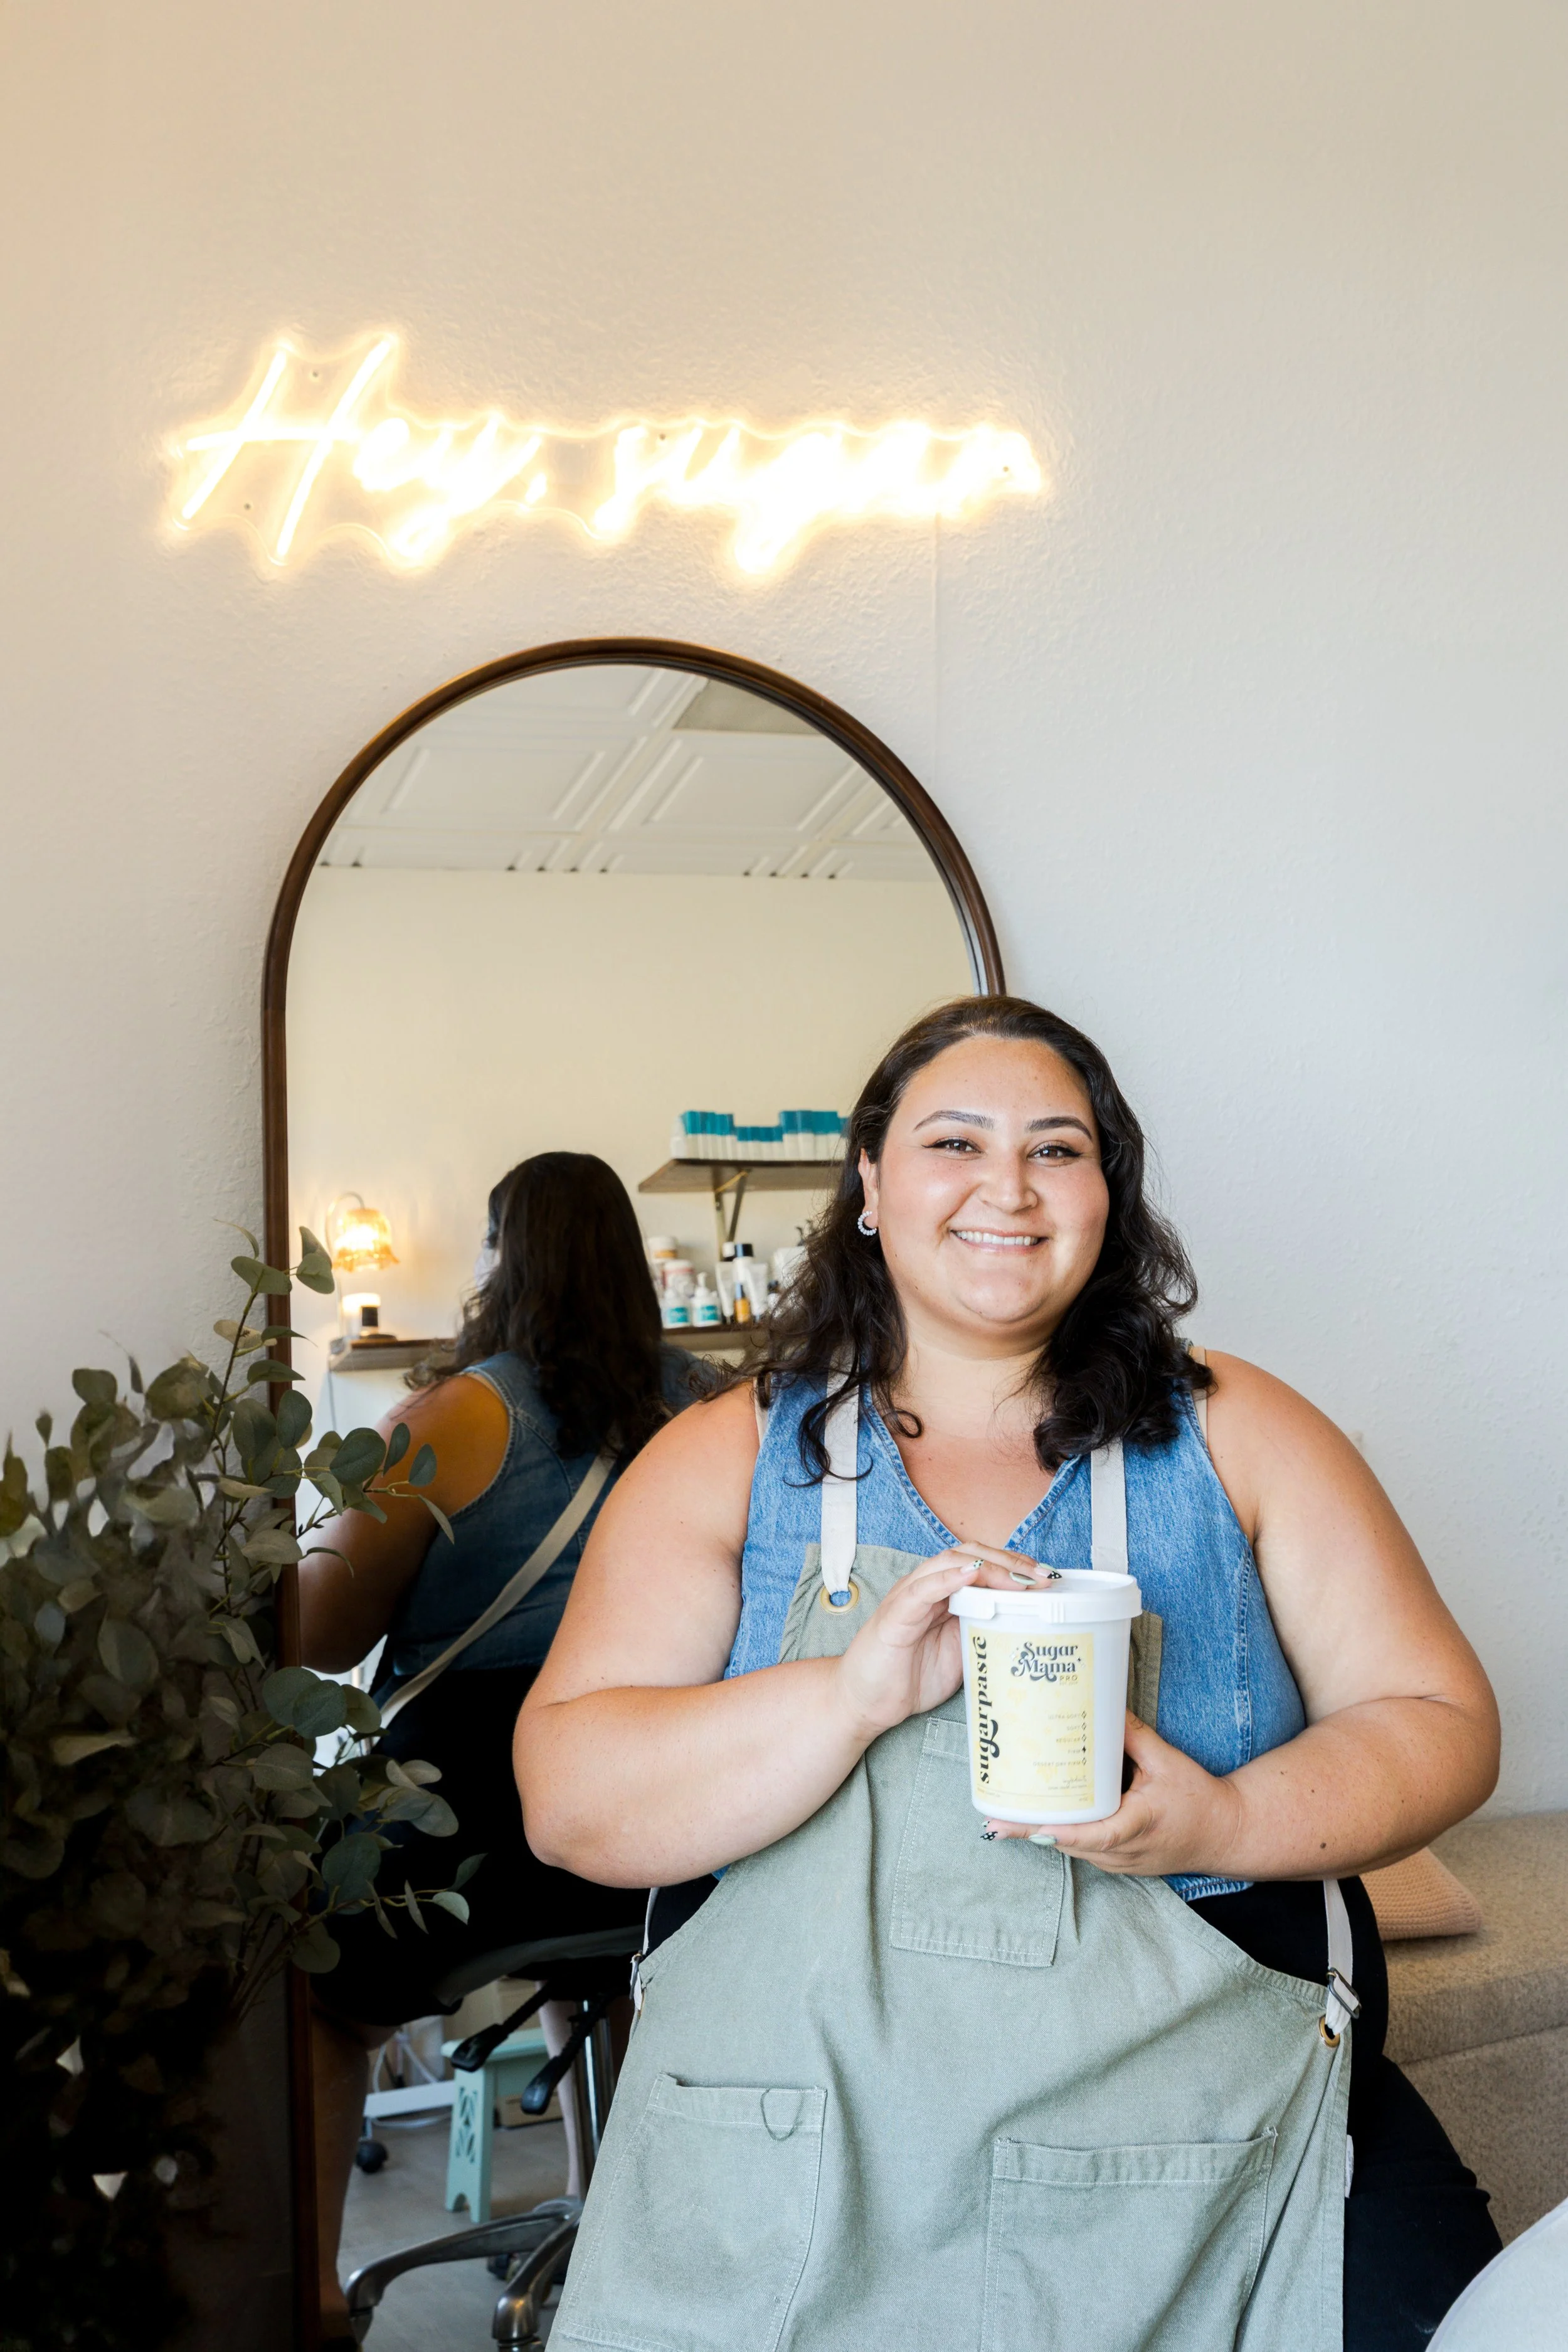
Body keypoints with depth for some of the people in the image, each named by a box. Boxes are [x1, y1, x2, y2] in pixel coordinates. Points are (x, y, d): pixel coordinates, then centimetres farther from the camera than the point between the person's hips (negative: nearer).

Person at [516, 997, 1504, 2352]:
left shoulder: (1233, 1433, 5)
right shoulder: (731, 1457, 2)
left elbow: (1439, 1723, 4)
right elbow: (567, 1804, -6)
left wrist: (1229, 1823, -15)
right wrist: (854, 1695, -21)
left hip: (1210, 2128, 1)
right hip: (811, 2146, 0)